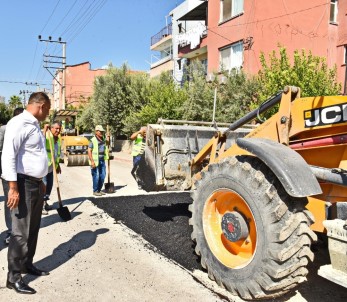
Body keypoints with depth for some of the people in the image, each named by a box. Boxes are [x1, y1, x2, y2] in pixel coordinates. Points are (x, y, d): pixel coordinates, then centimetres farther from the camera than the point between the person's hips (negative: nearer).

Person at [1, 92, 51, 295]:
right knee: (21, 232, -2)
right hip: (24, 184, -9)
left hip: (36, 183, 9)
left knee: (33, 228, 17)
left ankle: (27, 264, 32)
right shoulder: (19, 123, -15)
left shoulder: (34, 125, 15)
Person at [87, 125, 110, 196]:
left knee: (102, 176, 10)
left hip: (102, 160, 7)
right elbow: (89, 151, -14)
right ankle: (95, 191, 8)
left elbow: (106, 144, 33)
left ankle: (99, 190, 23)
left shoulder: (103, 139, 10)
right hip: (95, 161, -7)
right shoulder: (93, 140, -11)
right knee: (96, 176, -4)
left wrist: (107, 140, 11)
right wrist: (92, 161, -20)